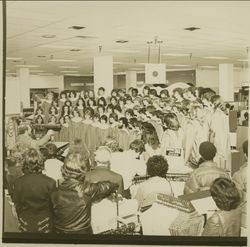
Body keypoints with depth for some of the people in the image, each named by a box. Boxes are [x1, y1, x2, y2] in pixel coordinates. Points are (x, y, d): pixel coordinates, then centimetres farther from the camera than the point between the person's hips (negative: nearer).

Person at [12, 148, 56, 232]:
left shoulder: (18, 182, -15)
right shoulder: (50, 182, -20)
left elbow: (17, 204, -3)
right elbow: (53, 204, -9)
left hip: (26, 223, 2)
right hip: (44, 223, -1)